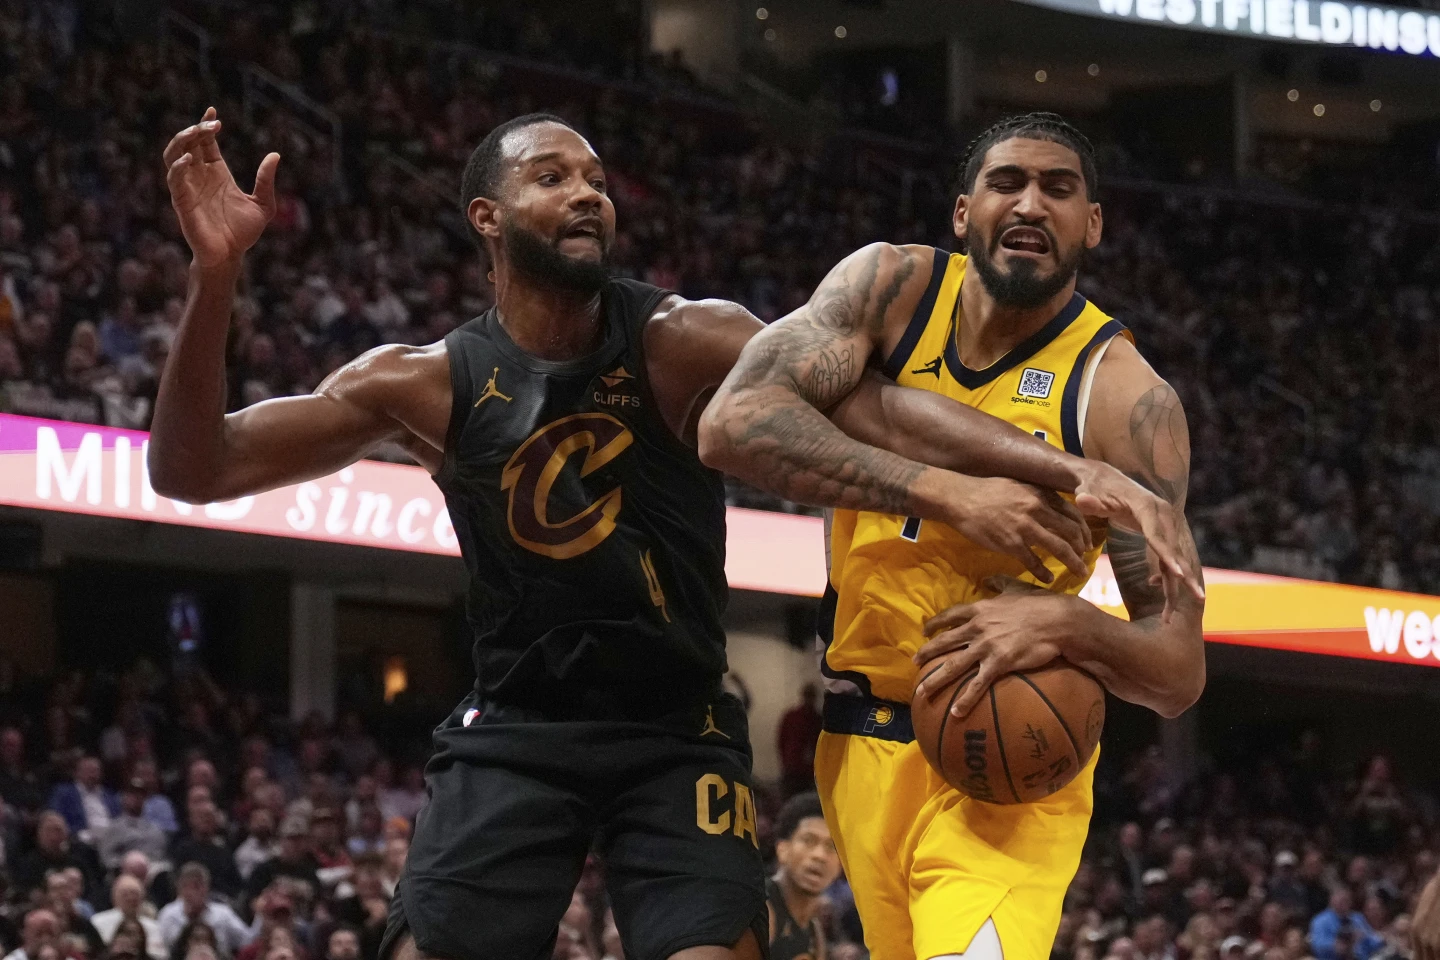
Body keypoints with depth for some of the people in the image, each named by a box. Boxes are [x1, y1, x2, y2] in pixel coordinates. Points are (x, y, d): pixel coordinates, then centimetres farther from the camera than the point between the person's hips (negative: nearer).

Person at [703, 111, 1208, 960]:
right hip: (861, 734, 4)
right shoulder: (894, 287, -4)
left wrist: (1069, 624, -35)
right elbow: (735, 422, -22)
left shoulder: (1123, 398, -13)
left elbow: (1178, 672, -13)